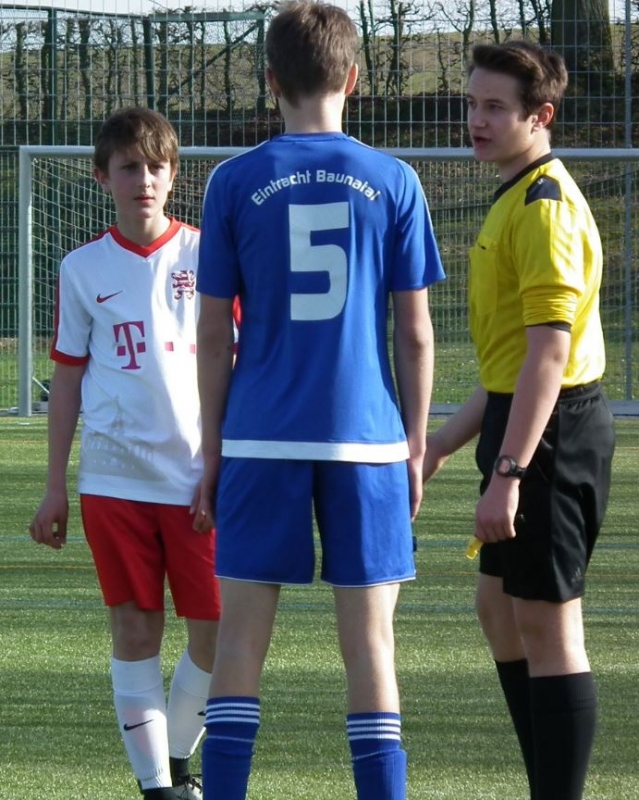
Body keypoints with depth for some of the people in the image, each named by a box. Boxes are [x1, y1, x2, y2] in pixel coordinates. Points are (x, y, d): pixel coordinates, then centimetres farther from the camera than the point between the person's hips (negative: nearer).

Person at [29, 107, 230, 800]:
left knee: (216, 628, -1)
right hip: (113, 478, 1)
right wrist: (55, 487, 8)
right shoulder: (83, 269, 6)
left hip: (199, 476, -1)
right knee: (134, 629, 0)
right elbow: (67, 379, 11)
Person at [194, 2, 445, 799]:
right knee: (369, 640, 5)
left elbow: (214, 333, 1)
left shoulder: (235, 182, 0)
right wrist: (415, 444, 11)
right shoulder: (393, 183, 1)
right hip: (367, 437, 0)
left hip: (262, 440, 0)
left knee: (241, 636, 5)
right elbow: (415, 332, 2)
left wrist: (211, 451, 9)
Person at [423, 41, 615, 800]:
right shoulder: (516, 200, 16)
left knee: (546, 624, -7)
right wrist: (445, 441, 24)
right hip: (527, 422, 11)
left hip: (549, 429, -11)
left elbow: (549, 351, -23)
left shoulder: (544, 205, -16)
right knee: (500, 608, 18)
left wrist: (508, 472, -26)